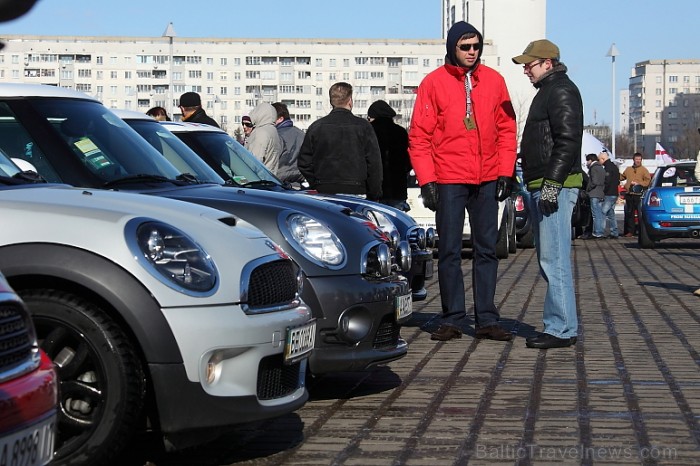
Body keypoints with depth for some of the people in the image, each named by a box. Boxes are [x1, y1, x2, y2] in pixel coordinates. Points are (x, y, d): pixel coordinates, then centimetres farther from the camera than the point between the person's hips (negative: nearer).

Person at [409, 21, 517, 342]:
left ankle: (487, 319, 10)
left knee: (487, 250, 6)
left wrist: (506, 173, 1)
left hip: (487, 181, 3)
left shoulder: (494, 81, 6)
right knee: (449, 252, 1)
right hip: (449, 181, -2)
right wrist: (426, 180, -8)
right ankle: (452, 319, 7)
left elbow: (506, 129, 9)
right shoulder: (434, 83, -1)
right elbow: (419, 136, -2)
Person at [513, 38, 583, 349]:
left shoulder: (561, 91, -9)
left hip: (555, 186, -11)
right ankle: (563, 325, 16)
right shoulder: (547, 91, 23)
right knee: (549, 260, 11)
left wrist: (552, 182, -23)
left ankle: (561, 329, -10)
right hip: (541, 185, 11)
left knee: (554, 259, -11)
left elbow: (567, 141, -19)